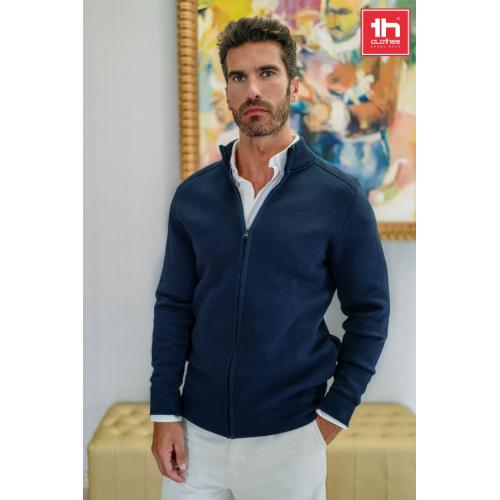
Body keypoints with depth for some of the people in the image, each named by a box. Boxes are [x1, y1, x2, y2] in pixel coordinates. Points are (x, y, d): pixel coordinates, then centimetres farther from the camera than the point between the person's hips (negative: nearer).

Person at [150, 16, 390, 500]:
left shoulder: (339, 196, -7)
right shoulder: (192, 195, 1)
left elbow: (369, 310, -3)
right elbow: (173, 306, 4)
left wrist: (336, 411, -6)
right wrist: (164, 411, 0)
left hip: (289, 435, -2)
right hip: (197, 430, 2)